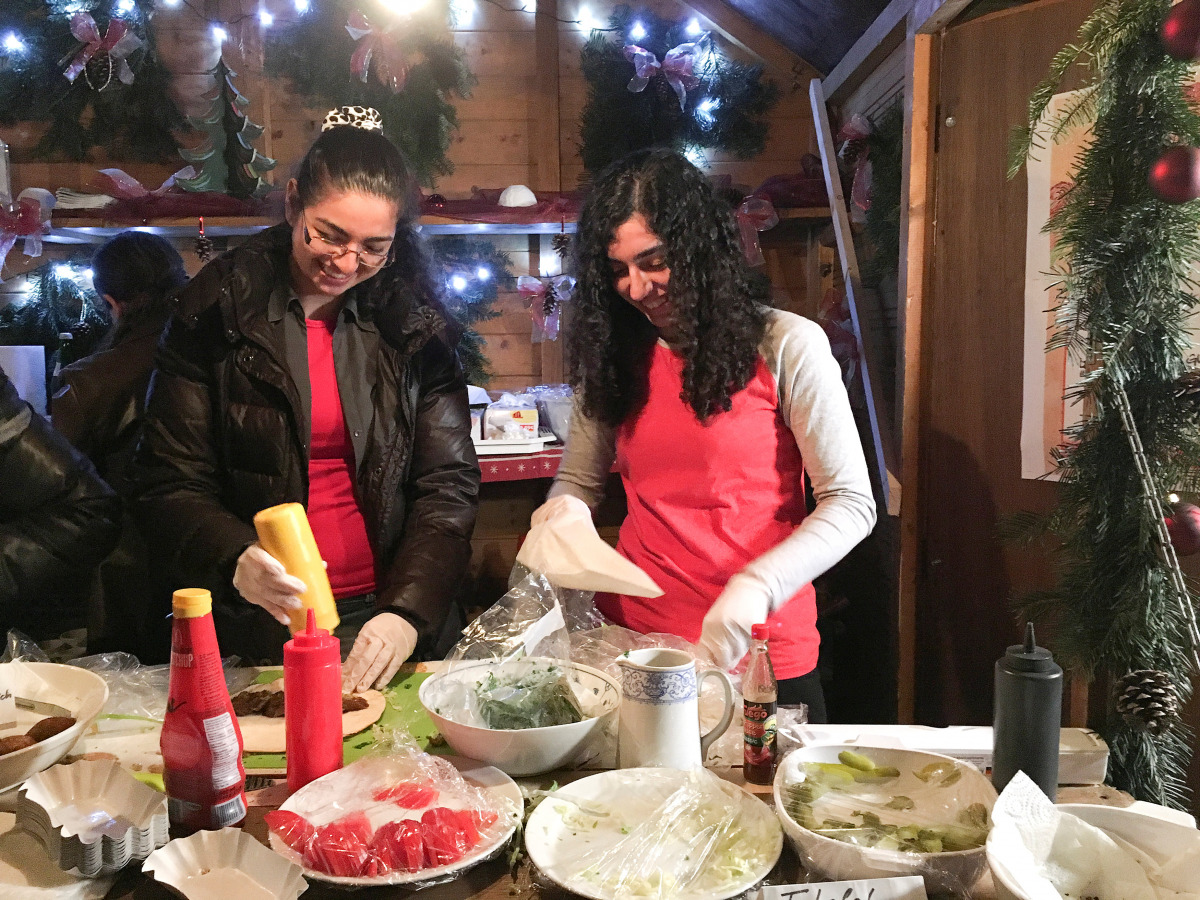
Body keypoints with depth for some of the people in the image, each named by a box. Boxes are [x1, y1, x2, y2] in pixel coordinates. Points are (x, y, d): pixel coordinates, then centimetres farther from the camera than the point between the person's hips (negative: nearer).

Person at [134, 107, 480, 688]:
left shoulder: (413, 319, 2)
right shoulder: (217, 308, -1)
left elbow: (448, 485, 0)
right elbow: (172, 485, -1)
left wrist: (409, 611, -14)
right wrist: (235, 562, -21)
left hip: (382, 618, 0)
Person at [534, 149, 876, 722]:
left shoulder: (785, 346, -9)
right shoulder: (613, 355, 5)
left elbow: (851, 504, -11)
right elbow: (578, 480, 12)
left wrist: (756, 587, -25)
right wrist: (562, 509, -12)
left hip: (761, 656, -3)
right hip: (633, 641, 4)